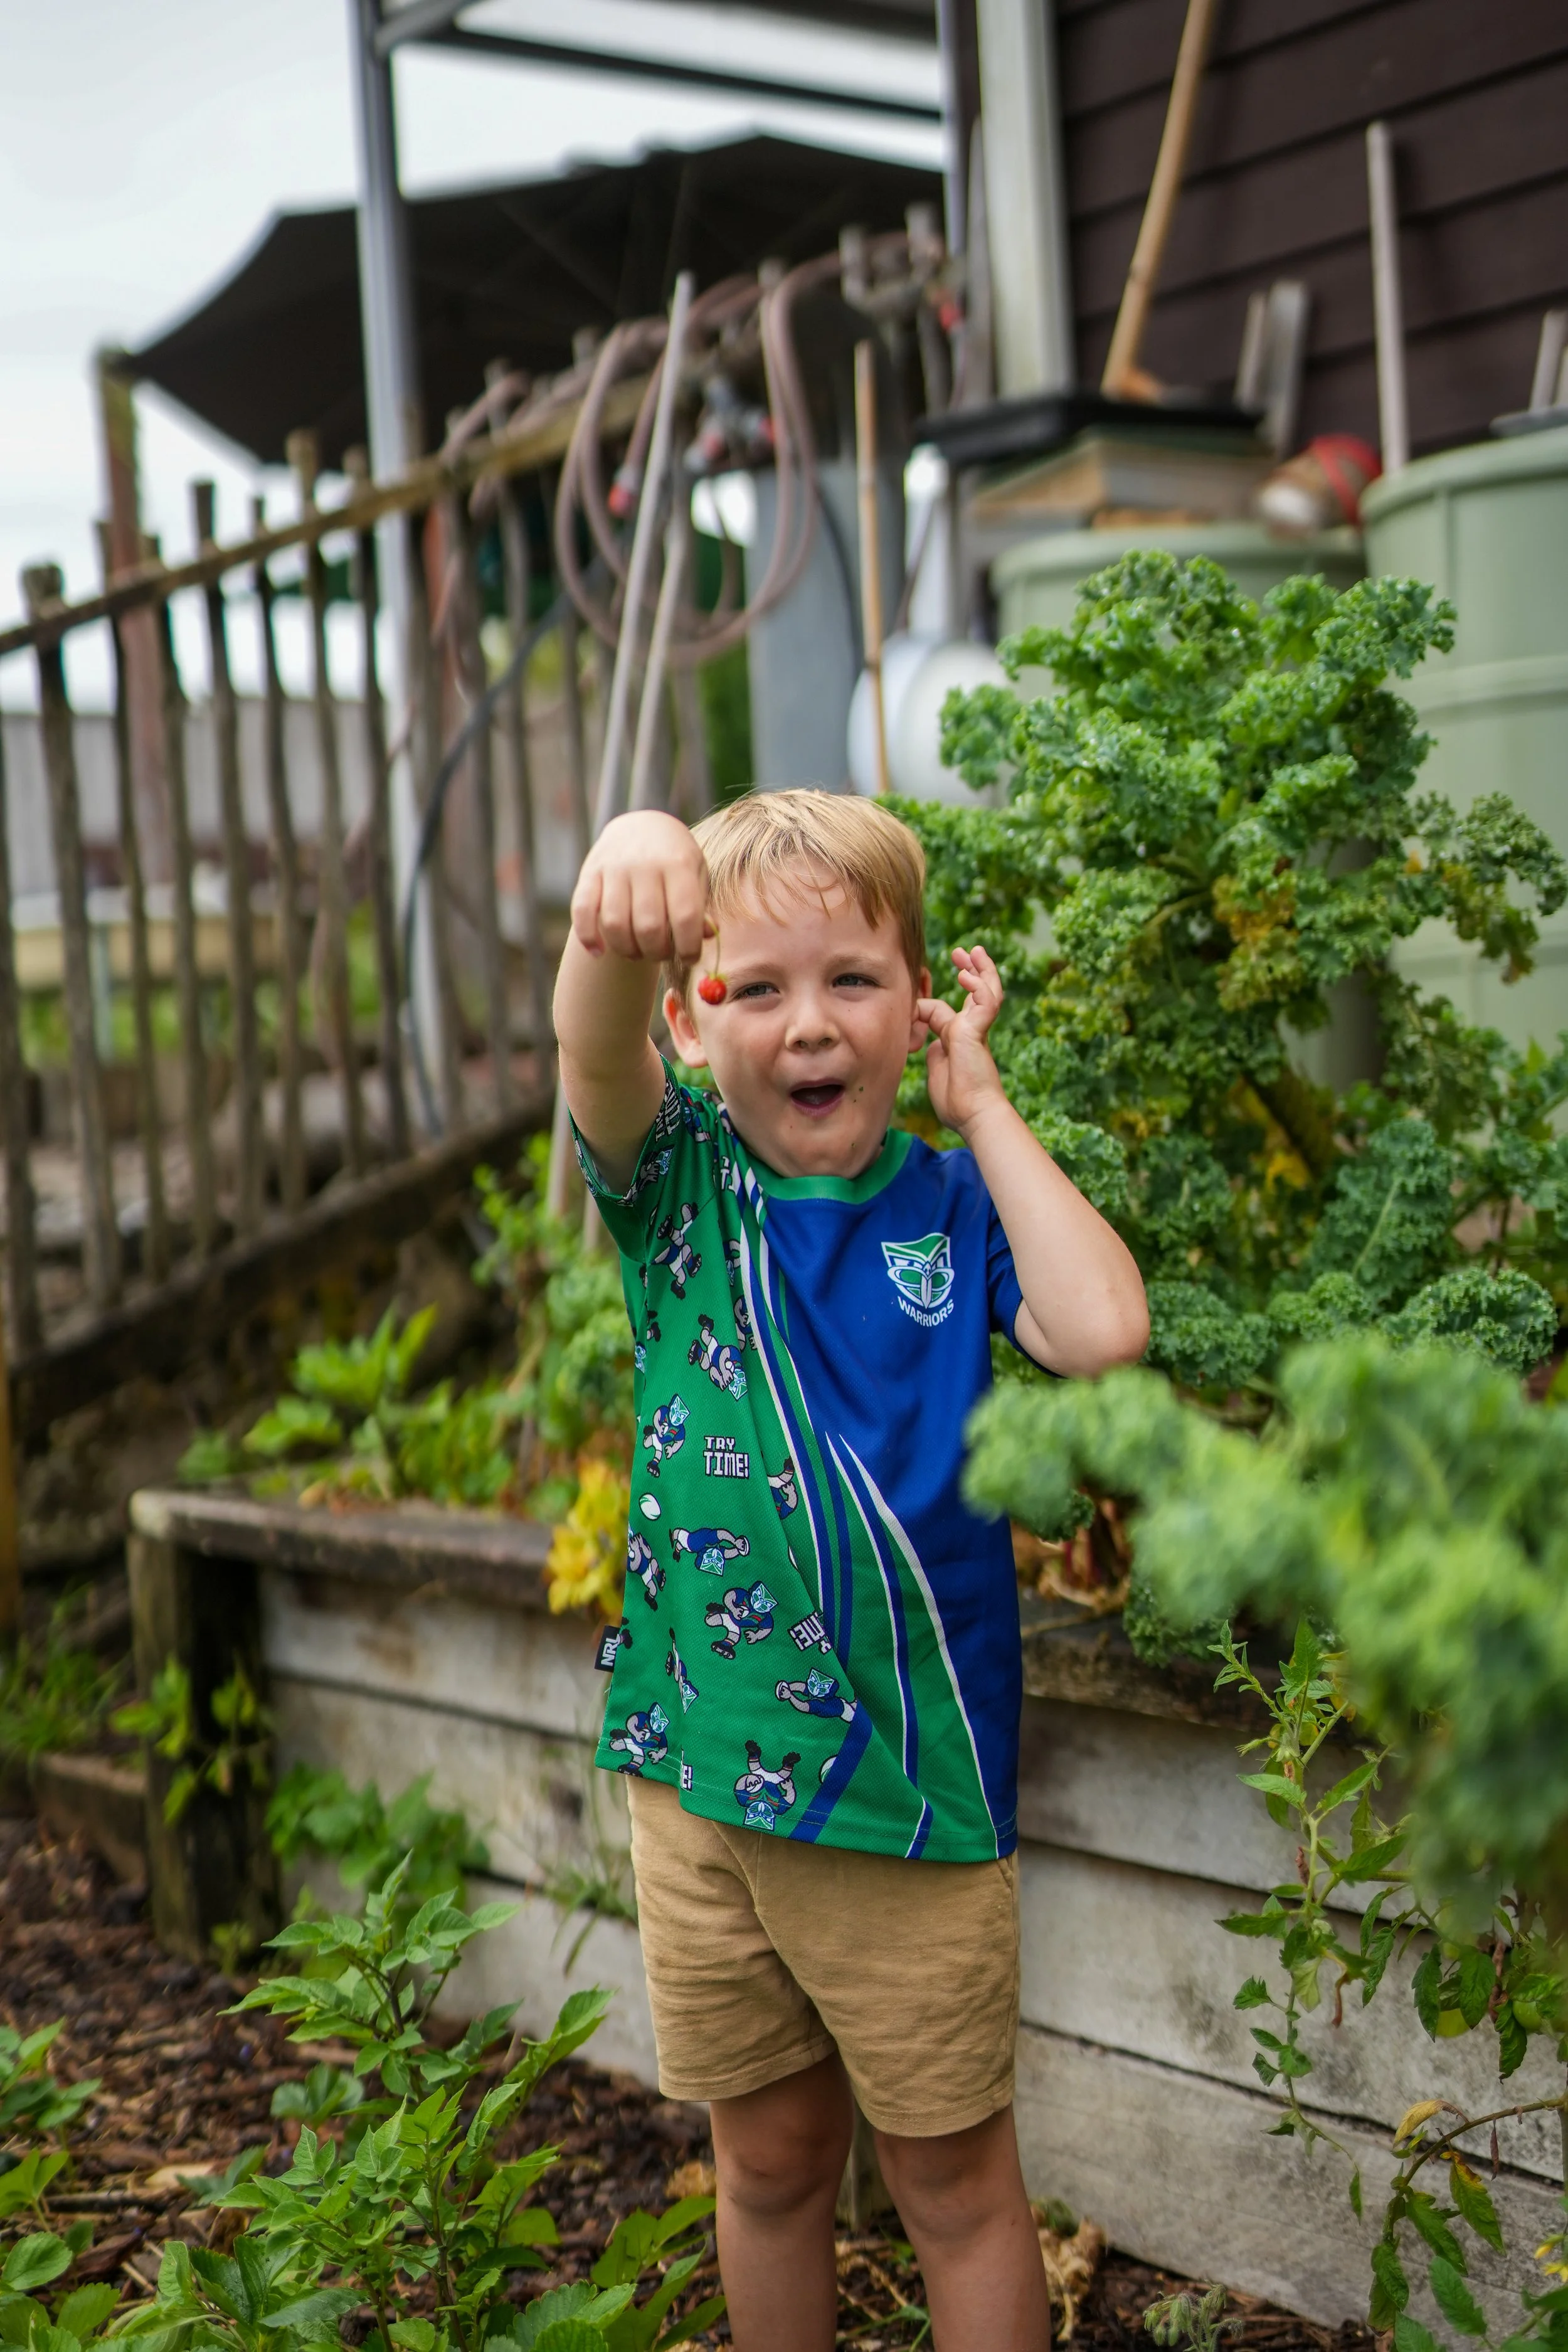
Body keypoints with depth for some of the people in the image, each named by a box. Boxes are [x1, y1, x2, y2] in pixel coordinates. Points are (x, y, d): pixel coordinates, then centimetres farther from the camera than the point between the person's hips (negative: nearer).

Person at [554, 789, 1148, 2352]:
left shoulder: (954, 1204, -3)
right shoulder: (680, 1182, -2)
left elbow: (1104, 1332, -22)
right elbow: (593, 1048, -25)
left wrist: (979, 1098, -12)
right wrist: (626, 872, -48)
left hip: (913, 1781, -1)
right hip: (698, 1778, 2)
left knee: (954, 2176, 12)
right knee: (769, 2160, 19)